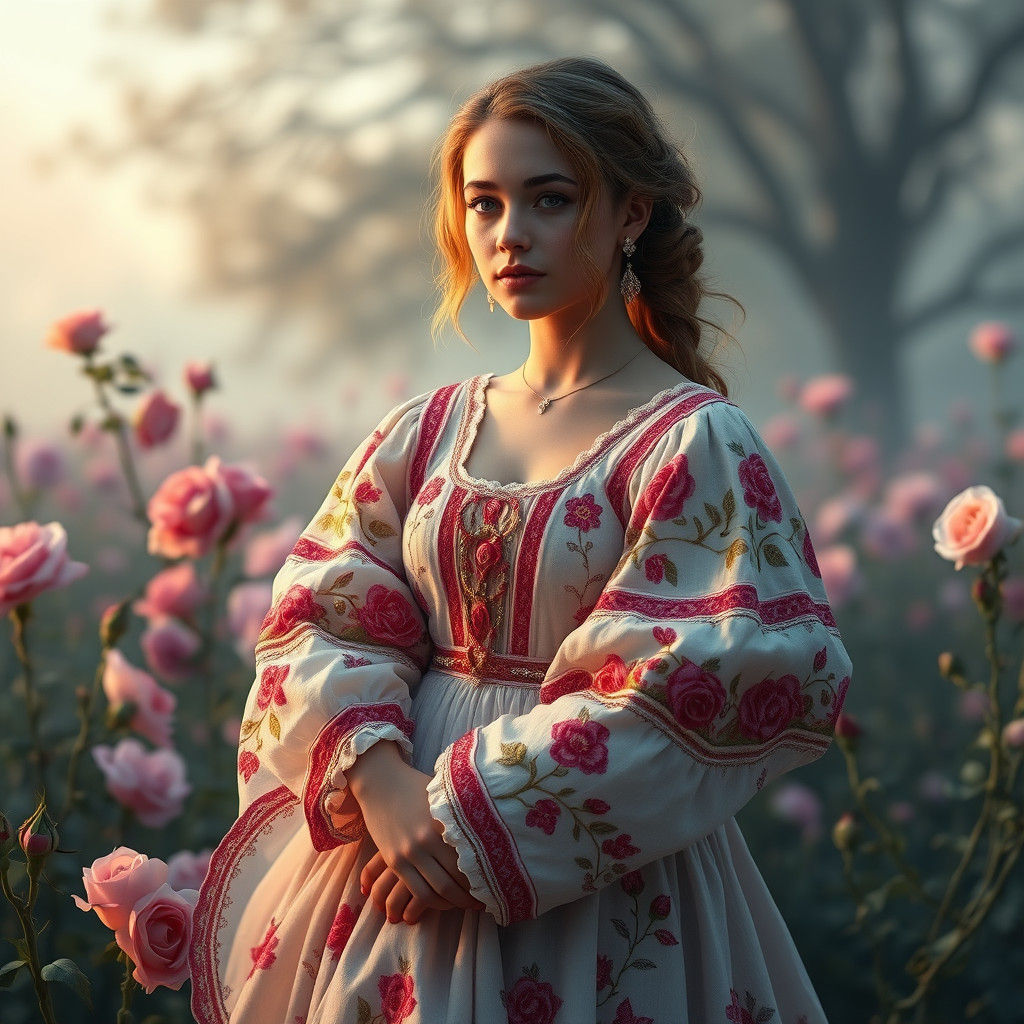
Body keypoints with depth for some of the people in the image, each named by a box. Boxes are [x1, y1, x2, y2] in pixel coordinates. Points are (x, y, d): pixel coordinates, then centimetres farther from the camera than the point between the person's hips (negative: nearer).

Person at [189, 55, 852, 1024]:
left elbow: (678, 700, -16)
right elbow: (323, 619, 0)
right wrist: (379, 781, -19)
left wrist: (473, 826, -17)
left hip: (595, 896, -4)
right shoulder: (426, 432, 5)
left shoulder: (696, 444, -9)